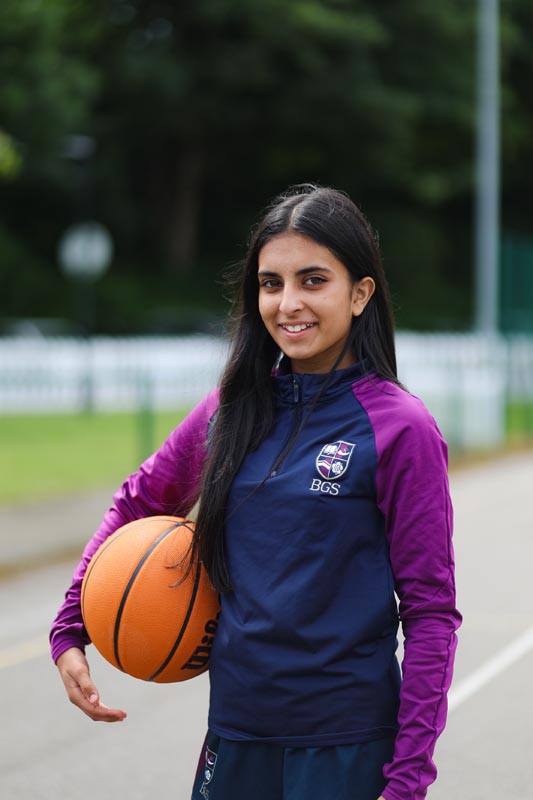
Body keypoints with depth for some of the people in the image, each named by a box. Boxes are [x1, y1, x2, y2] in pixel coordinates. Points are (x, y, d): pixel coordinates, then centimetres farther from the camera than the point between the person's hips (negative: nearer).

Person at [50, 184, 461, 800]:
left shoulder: (401, 429, -10)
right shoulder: (233, 409, 3)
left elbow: (430, 613, -9)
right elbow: (138, 503, 19)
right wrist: (69, 630, 9)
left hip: (346, 747, -4)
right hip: (235, 734, 4)